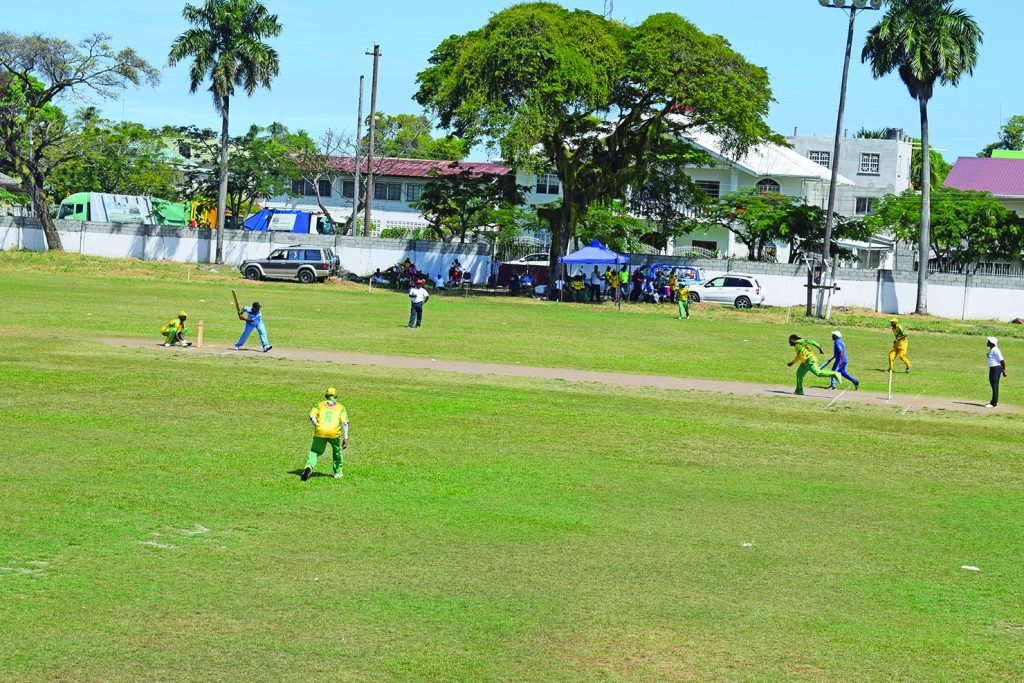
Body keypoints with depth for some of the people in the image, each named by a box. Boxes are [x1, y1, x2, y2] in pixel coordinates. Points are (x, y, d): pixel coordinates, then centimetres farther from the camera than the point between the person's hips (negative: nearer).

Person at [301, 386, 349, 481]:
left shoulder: (319, 405, 22)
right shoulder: (341, 407, 20)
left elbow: (311, 416, 4)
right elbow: (344, 422, 7)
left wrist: (317, 426, 7)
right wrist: (345, 438, 4)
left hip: (320, 431, 0)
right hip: (334, 433, 0)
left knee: (314, 452, 7)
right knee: (337, 451, 25)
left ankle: (309, 467, -21)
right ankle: (338, 472, 29)